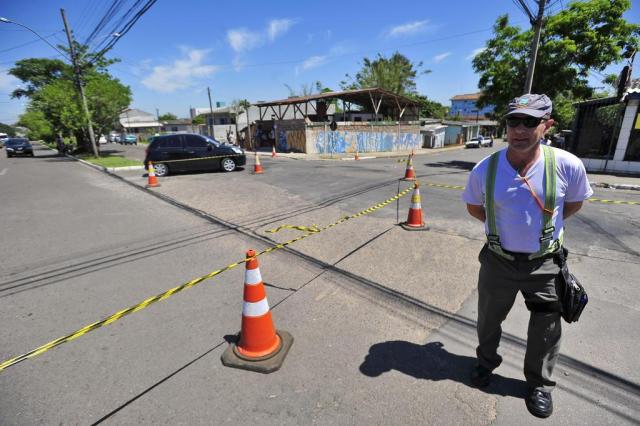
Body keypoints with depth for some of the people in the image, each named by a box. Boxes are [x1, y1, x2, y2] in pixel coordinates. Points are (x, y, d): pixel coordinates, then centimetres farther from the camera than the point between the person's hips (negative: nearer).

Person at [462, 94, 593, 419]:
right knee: (489, 318, 19)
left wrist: (544, 226, 4)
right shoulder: (485, 169, -16)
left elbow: (574, 203, 5)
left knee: (546, 328, 16)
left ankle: (539, 383, 43)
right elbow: (473, 207, 4)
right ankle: (487, 361, 48)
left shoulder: (568, 165, -17)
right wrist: (503, 225, 1)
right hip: (499, 259, 0)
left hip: (544, 262, 0)